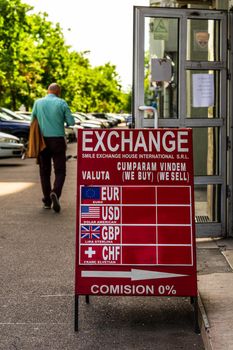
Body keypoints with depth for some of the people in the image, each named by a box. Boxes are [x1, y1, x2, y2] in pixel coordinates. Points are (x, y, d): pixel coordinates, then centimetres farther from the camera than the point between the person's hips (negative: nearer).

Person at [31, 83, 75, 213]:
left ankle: (47, 201, 11)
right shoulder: (62, 103, -3)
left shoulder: (38, 102, 2)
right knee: (60, 171, 4)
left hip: (43, 140, 2)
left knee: (45, 171, 11)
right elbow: (71, 122, -3)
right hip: (58, 140, -2)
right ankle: (55, 193, -21)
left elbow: (32, 120, 9)